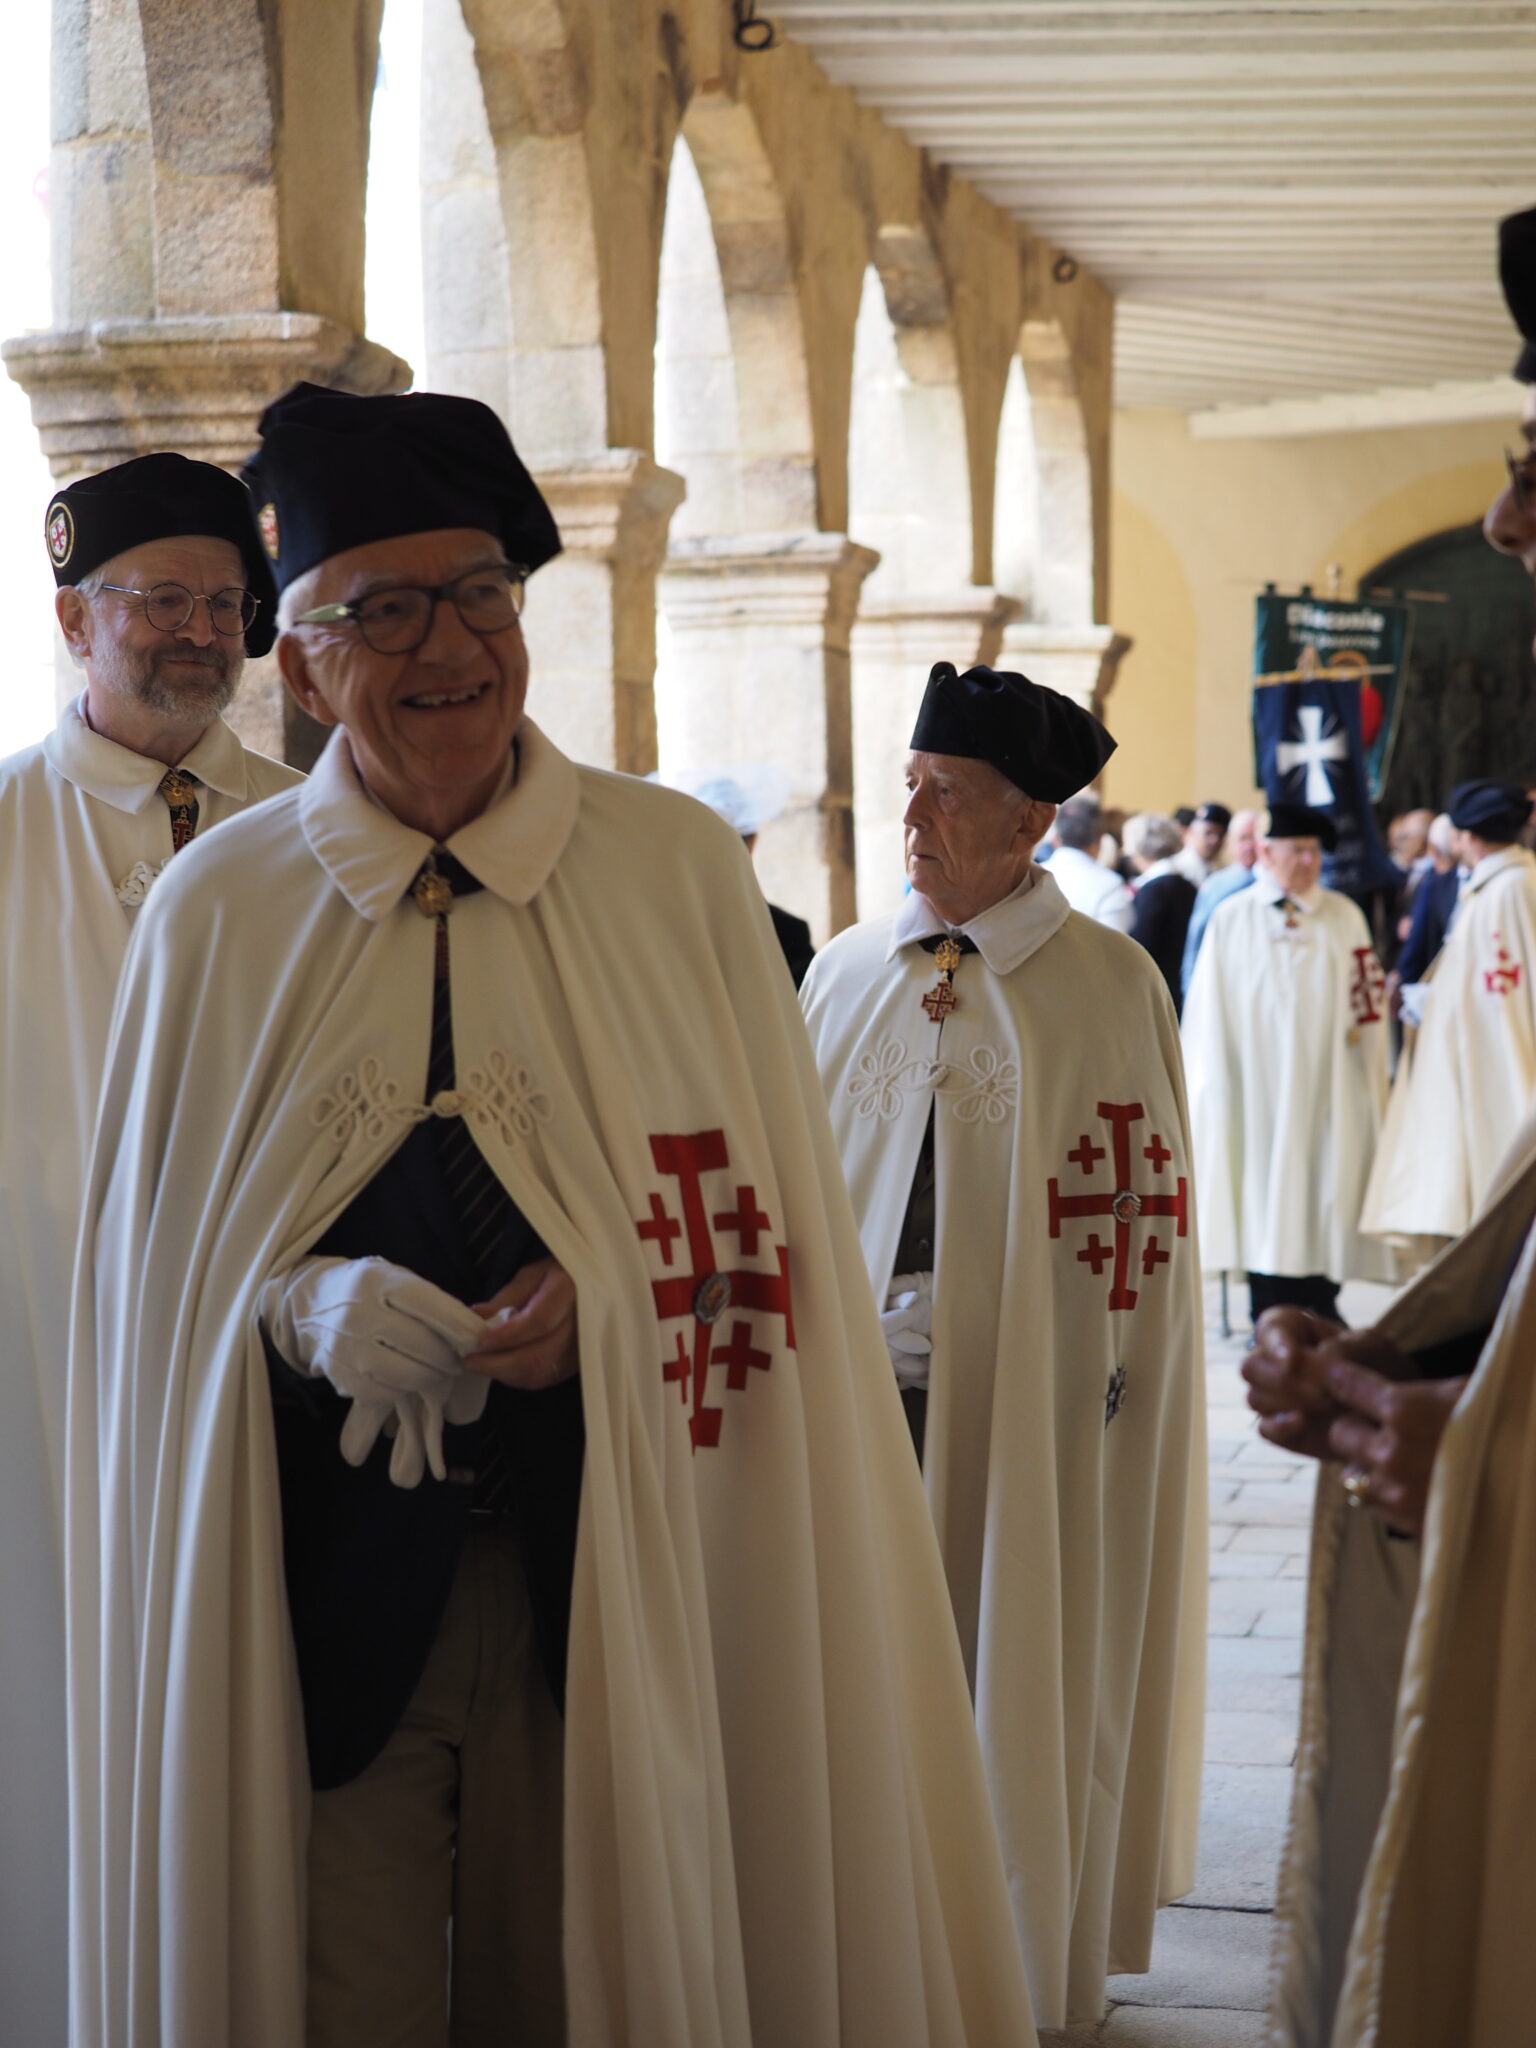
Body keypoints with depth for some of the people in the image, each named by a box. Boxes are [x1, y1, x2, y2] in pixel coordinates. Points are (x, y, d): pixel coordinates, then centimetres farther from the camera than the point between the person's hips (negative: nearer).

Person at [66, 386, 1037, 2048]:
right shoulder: (217, 911, 2)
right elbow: (155, 1270, 5)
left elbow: (772, 1222, 4)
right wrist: (309, 1311, -14)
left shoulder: (681, 870, 1)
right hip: (323, 1594, 0)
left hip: (607, 1576, 0)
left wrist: (607, 1301, -15)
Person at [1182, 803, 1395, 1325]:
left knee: (1322, 1201, 1)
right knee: (1262, 1204, 2)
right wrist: (1208, 1085, 1)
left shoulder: (1344, 918, 5)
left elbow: (1367, 1007, 5)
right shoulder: (1232, 920, 4)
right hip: (1256, 1093, 0)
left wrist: (1369, 1083, 1)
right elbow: (1207, 1012, 4)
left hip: (1326, 1093, 0)